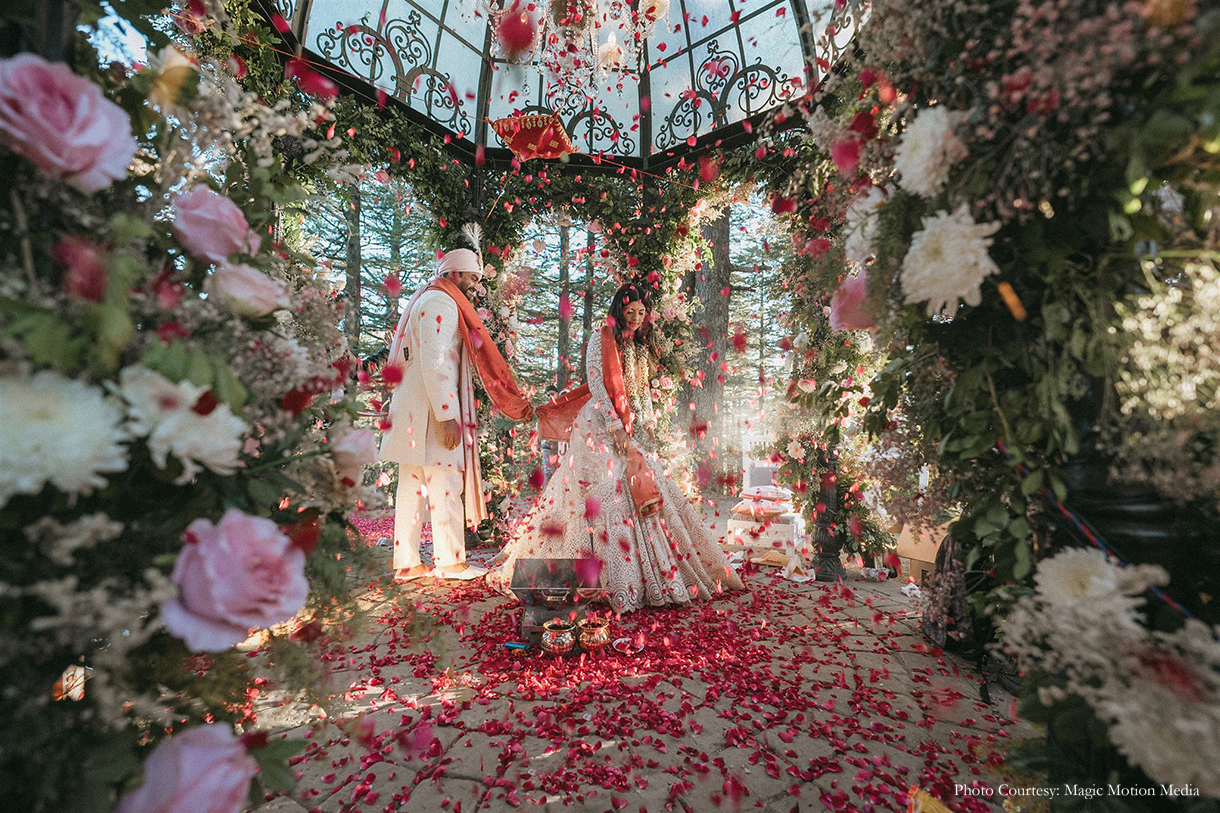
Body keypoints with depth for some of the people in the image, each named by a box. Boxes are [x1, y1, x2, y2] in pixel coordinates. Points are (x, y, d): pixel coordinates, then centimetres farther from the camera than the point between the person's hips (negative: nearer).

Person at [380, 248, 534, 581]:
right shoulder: (440, 303, -8)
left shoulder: (425, 299, 23)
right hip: (432, 410, -10)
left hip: (412, 410, 10)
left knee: (411, 486, 10)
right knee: (445, 484, -4)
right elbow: (434, 363, -19)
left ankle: (406, 562, 17)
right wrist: (447, 416, -23)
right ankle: (451, 562, 5)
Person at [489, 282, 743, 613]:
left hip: (635, 430, 7)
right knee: (609, 495, -12)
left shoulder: (641, 347, 18)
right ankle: (619, 583, -6)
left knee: (649, 493, 6)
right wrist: (617, 429, -18)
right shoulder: (601, 341, -4)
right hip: (604, 427, -7)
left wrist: (649, 422, 8)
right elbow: (597, 388, -12)